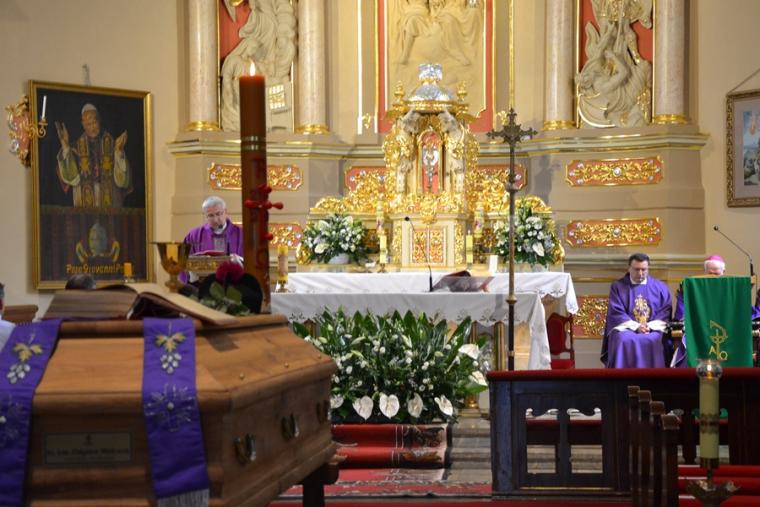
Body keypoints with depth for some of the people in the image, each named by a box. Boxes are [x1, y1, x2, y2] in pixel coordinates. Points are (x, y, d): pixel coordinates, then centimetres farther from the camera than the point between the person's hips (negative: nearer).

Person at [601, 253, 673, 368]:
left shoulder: (660, 287, 13)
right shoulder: (618, 287, 9)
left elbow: (665, 311, 5)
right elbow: (616, 313, 0)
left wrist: (650, 326, -13)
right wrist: (636, 326, -14)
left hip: (654, 329, 1)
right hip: (626, 328, -1)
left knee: (657, 341, -33)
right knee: (623, 341, -35)